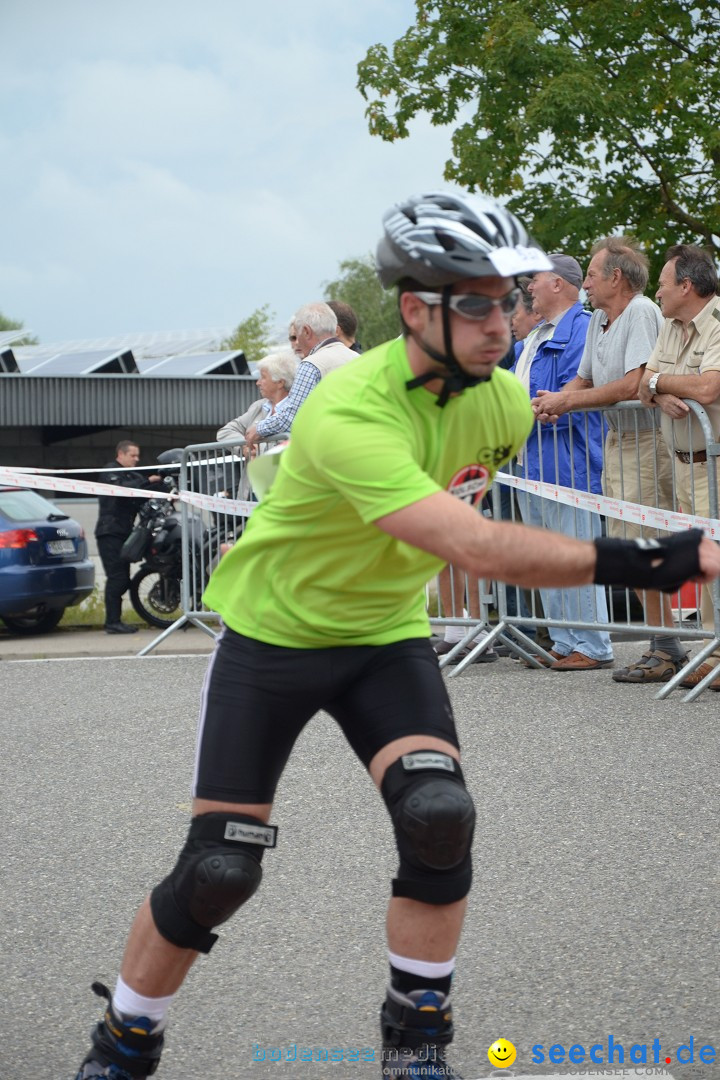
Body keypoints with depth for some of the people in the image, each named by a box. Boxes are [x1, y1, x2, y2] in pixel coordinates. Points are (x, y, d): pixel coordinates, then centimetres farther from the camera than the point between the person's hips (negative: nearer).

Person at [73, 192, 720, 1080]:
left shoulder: (501, 400, -12)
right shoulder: (348, 414, -35)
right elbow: (476, 547, -45)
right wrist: (637, 563, -50)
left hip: (386, 638, 4)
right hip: (273, 636, -4)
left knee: (440, 816, -21)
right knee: (217, 872, -4)